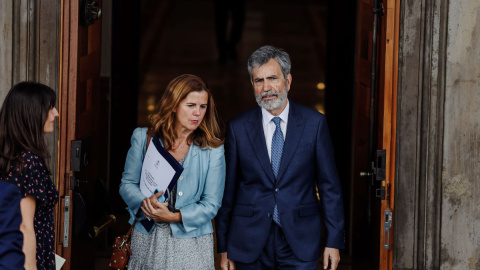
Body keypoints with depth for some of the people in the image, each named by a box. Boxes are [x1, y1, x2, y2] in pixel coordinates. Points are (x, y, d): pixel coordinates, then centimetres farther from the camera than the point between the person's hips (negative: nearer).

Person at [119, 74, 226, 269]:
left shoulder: (213, 149, -1)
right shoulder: (143, 138, 4)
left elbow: (211, 204, -3)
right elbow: (127, 184, 6)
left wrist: (173, 217, -16)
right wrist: (144, 202, -15)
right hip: (147, 240, 1)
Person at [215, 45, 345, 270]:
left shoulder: (314, 123, 1)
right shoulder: (238, 128, 2)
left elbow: (329, 186, 2)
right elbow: (227, 190, 5)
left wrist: (334, 241, -1)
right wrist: (224, 247, 4)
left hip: (300, 244, -1)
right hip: (250, 247, 1)